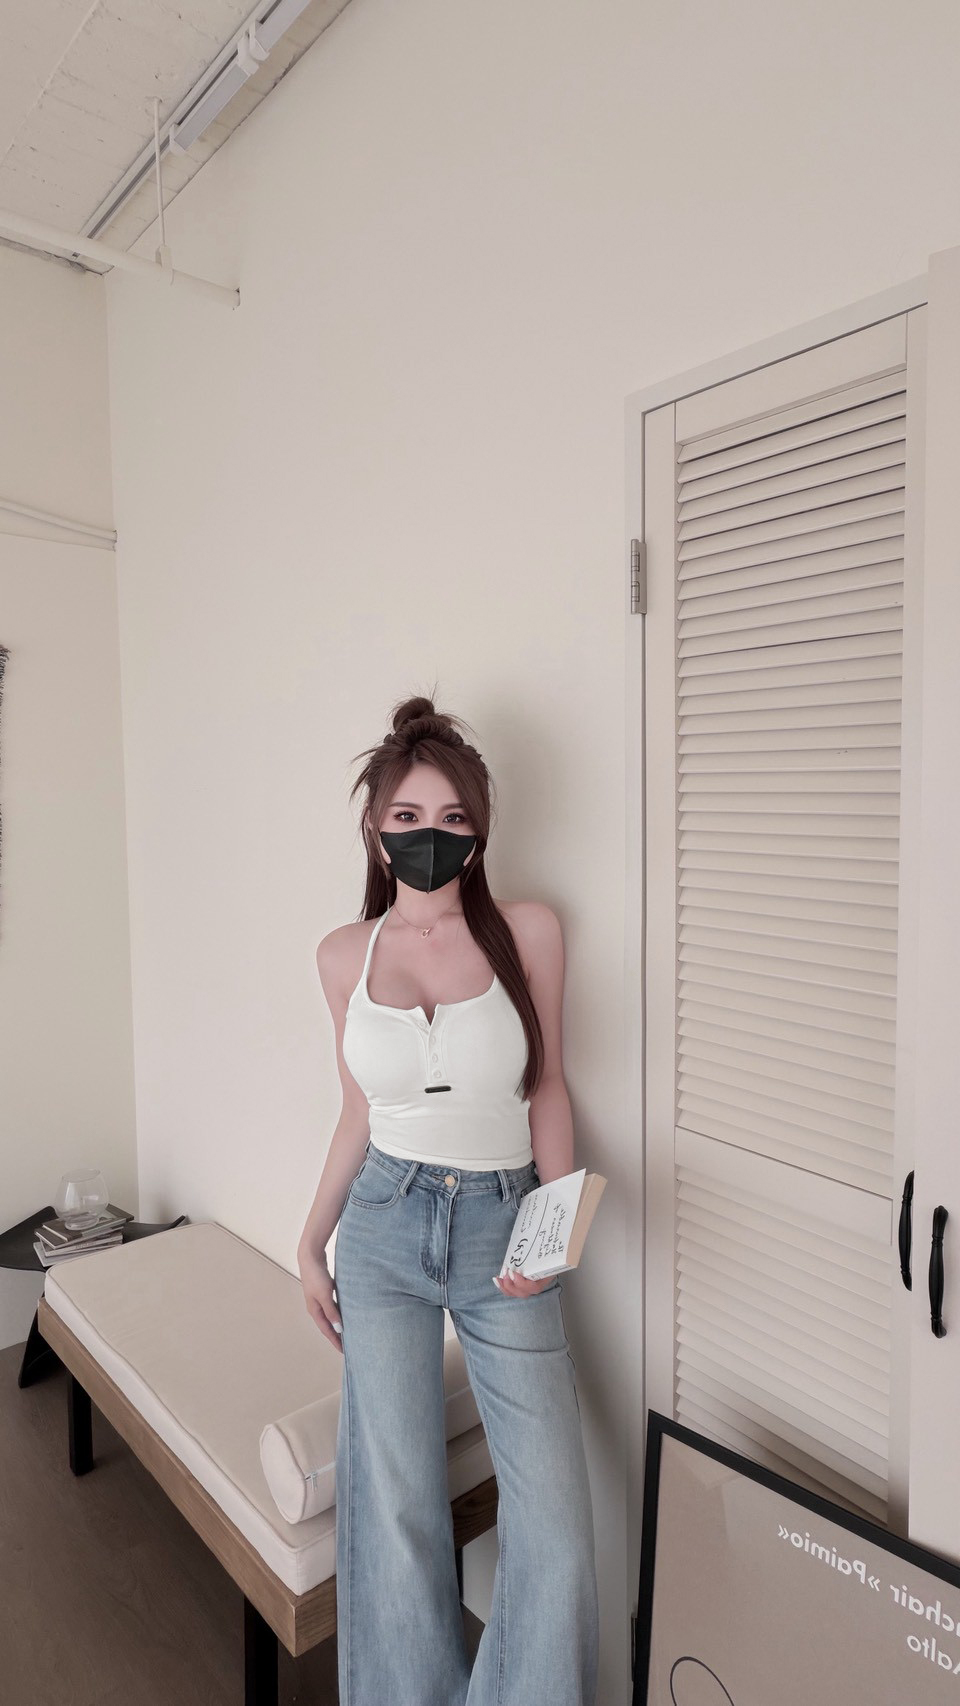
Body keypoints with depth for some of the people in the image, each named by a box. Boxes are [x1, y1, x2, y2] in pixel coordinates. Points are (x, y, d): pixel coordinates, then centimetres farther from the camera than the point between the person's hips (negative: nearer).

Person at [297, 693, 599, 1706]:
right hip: (384, 1223, 1)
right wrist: (311, 1242, 10)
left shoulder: (528, 932, -7)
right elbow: (358, 1111, 8)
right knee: (395, 1498, 12)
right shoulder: (346, 954, -1)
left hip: (500, 1222, -1)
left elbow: (546, 1089, 1)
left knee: (553, 1504, 2)